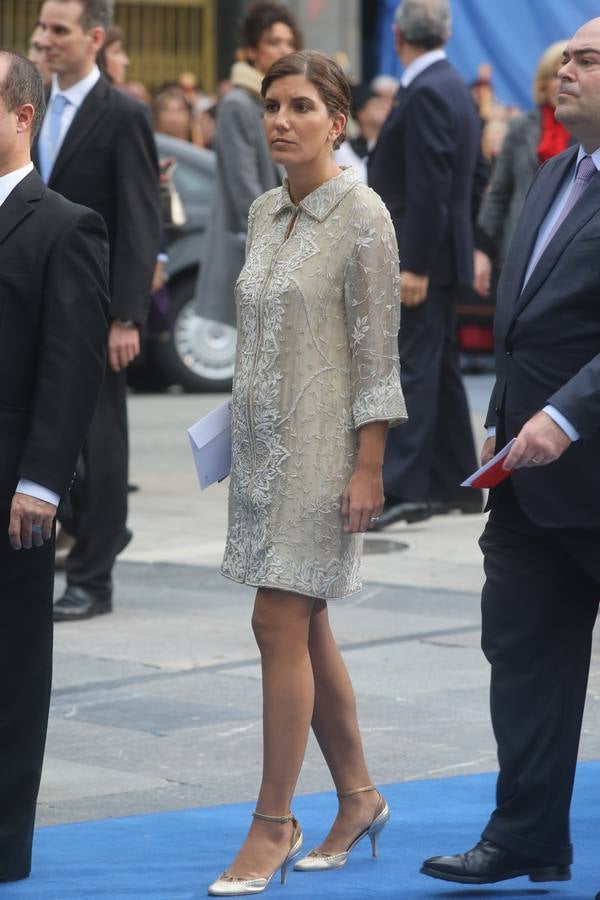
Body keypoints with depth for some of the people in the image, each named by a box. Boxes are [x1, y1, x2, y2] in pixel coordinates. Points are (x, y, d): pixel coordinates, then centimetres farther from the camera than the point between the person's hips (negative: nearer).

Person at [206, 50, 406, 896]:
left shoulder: (362, 216, -12)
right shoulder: (264, 213, 11)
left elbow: (377, 351, -14)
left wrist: (368, 467, -17)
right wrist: (238, 438, 16)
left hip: (321, 443, -8)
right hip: (262, 438, 8)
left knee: (281, 623, -8)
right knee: (304, 625, 11)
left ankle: (274, 825, -1)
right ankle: (358, 796, 23)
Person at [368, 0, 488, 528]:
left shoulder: (425, 94, -17)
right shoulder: (455, 89, 13)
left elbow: (428, 187, -22)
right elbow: (476, 175, 18)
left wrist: (415, 265, -22)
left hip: (422, 257, -10)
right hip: (441, 256, 10)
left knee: (413, 370, -11)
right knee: (439, 369, 14)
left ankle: (404, 488, -12)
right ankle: (456, 485, 20)